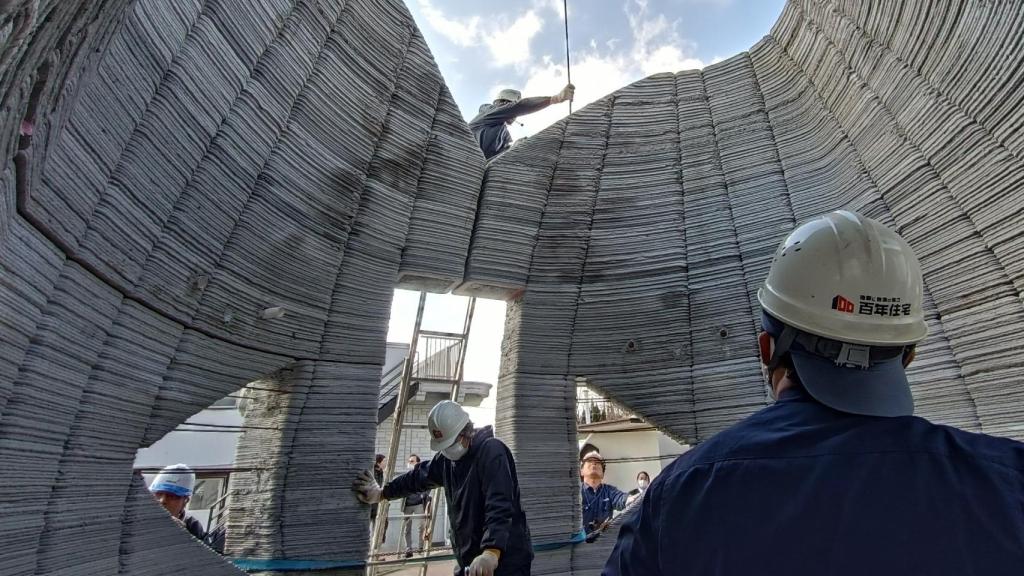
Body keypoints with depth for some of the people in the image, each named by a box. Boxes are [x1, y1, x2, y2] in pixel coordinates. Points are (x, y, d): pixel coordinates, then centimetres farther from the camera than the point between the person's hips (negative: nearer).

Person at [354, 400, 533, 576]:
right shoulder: (446, 458, 7)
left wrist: (491, 551, -41)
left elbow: (499, 506, -30)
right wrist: (382, 493, 29)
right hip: (470, 559, 7)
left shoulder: (492, 451, -19)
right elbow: (418, 476, 23)